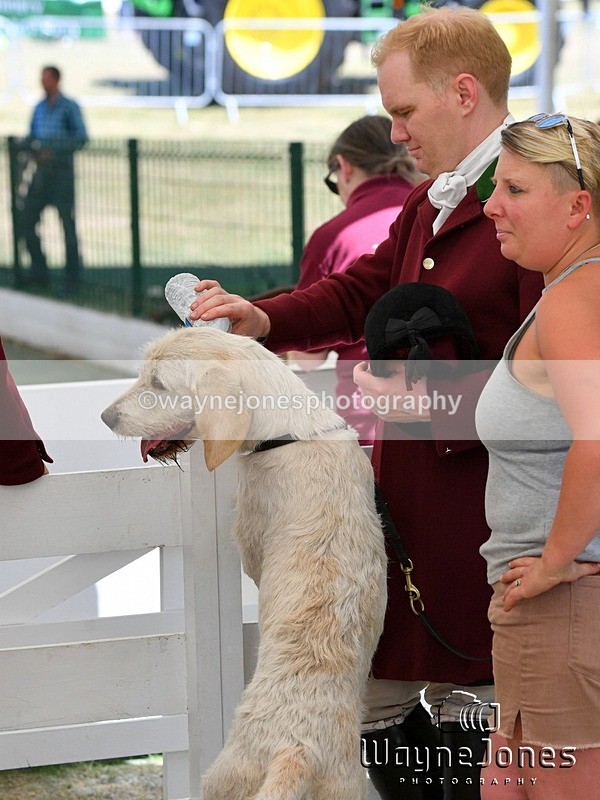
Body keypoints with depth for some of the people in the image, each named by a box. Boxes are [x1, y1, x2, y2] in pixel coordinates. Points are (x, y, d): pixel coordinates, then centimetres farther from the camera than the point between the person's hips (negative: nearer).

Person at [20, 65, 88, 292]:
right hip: (42, 171, 6)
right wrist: (31, 148, -2)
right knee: (27, 220, 2)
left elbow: (81, 137, -11)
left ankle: (72, 276, 2)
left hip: (62, 170, -6)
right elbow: (31, 137, 21)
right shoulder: (40, 108, 15)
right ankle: (39, 270, 12)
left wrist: (53, 150, -18)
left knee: (68, 222, -4)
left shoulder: (69, 108, -4)